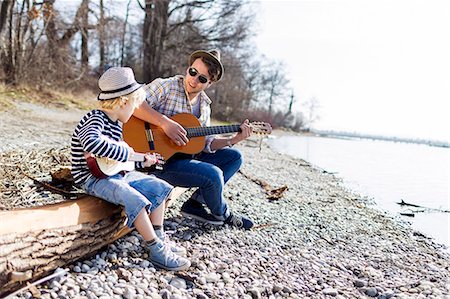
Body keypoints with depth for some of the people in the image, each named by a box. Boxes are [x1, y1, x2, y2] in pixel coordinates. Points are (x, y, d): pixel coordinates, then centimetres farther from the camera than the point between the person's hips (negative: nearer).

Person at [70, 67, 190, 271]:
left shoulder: (115, 123, 12)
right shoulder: (95, 120, -18)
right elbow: (92, 143, -43)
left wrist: (141, 162, 17)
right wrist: (125, 152, -32)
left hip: (116, 173, 10)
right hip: (94, 177, -10)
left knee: (160, 188, 7)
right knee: (136, 200, -31)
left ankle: (158, 238, 9)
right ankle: (157, 251, -19)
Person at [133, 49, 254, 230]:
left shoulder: (204, 105, 10)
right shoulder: (165, 86, -11)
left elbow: (206, 143, 9)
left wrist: (233, 140, -5)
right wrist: (165, 122, -33)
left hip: (185, 156, 8)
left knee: (234, 156, 8)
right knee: (213, 174, -25)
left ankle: (195, 203, -1)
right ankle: (222, 214, 9)